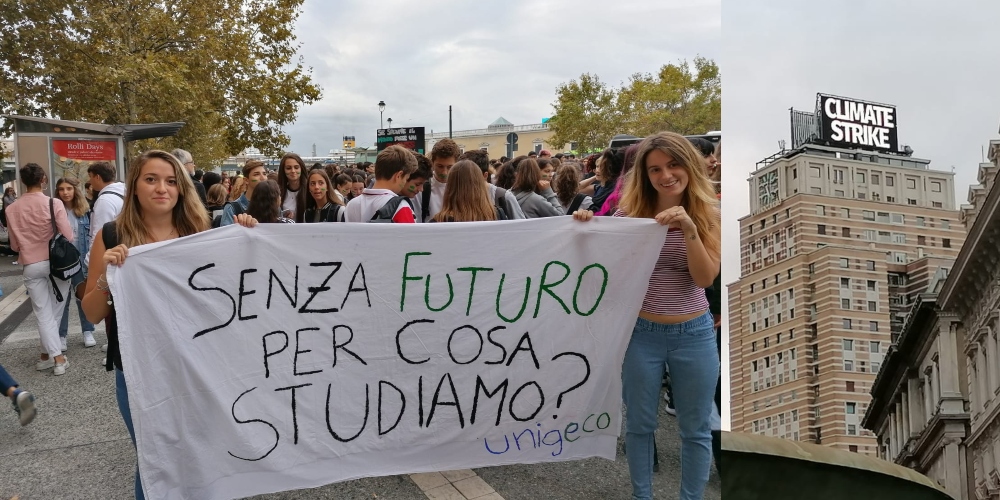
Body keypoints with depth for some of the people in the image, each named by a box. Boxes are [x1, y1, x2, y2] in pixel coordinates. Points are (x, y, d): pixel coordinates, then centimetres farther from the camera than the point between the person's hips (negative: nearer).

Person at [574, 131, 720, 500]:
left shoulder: (708, 215, -4)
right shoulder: (630, 212, -5)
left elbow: (706, 278, -12)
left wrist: (689, 229, -26)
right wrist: (588, 228, -17)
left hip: (694, 334, 0)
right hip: (641, 333, 0)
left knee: (695, 429, 14)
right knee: (639, 424, 14)